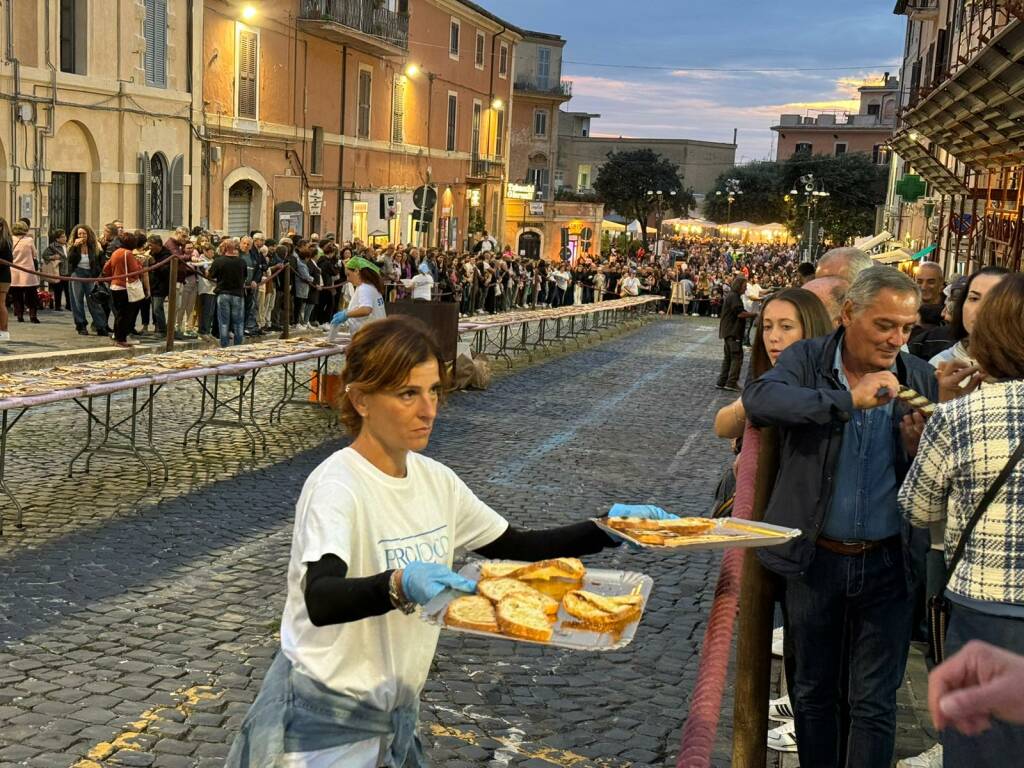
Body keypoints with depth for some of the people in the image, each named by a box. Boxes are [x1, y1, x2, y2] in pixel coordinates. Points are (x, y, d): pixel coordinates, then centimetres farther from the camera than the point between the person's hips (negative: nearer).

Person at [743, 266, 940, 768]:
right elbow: (759, 400, -26)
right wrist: (848, 400, -33)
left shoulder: (919, 379, 2)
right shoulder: (807, 360, -5)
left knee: (874, 703, 7)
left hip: (888, 562, 1)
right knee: (813, 693, 16)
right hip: (814, 558, -1)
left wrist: (920, 448, -16)